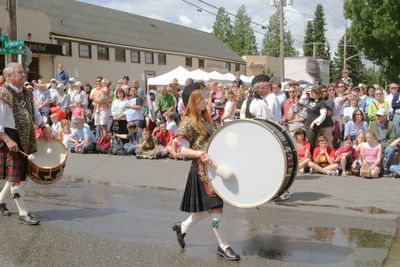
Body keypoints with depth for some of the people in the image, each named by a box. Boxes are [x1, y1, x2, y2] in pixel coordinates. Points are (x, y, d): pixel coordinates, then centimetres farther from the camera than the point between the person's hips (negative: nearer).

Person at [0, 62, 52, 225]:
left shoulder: (26, 94, 10)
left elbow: (34, 113, 24)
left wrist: (43, 126, 10)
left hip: (25, 139, 8)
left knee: (20, 174, 15)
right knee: (15, 176, -2)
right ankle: (23, 213, 4)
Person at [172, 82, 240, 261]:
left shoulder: (205, 119, 13)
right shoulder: (187, 122, -12)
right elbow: (182, 150, -15)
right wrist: (201, 154, -29)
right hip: (202, 170, -9)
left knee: (209, 207, 14)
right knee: (215, 206, -5)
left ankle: (182, 227, 31)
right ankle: (222, 246, 6)